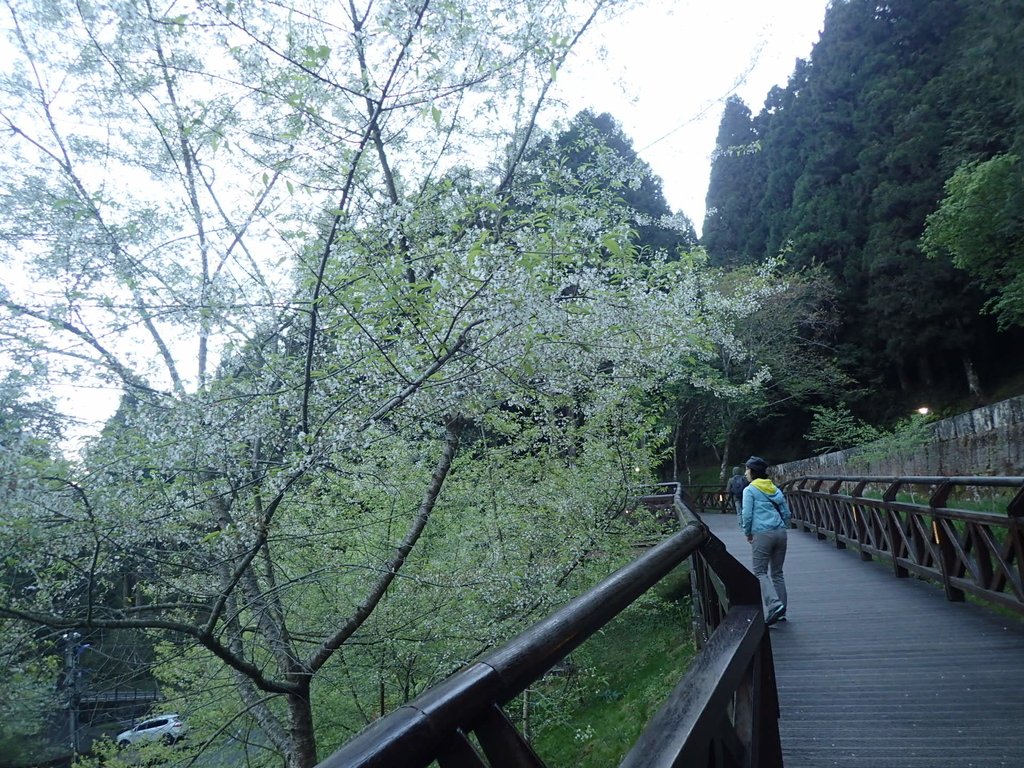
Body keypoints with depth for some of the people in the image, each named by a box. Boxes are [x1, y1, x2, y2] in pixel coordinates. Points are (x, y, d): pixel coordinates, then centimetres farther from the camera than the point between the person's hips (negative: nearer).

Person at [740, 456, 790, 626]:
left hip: (762, 535, -6)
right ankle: (781, 611, 16)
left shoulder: (750, 490, -3)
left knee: (760, 572, 0)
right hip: (780, 533, 6)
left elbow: (747, 514, -8)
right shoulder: (775, 489, 15)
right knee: (777, 572, 13)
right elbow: (786, 513, 14)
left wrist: (748, 533, 5)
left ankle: (774, 605, -18)